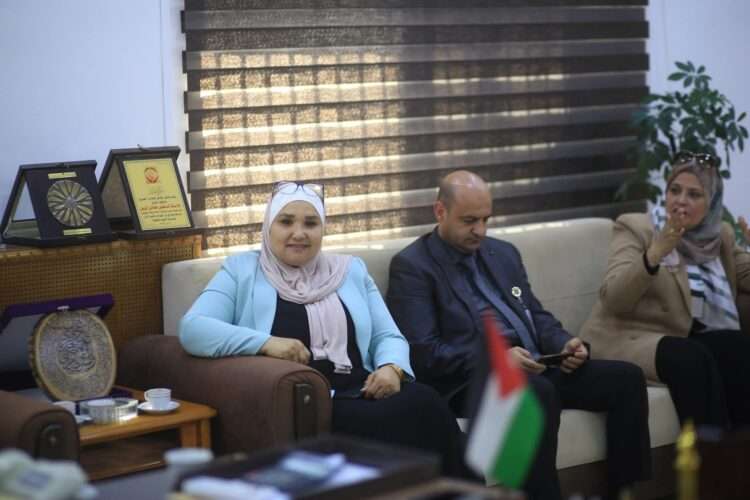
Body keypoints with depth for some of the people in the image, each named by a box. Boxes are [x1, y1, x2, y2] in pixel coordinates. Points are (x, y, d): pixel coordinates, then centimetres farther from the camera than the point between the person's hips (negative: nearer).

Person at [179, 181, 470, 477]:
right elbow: (192, 329, -2)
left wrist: (391, 368, -6)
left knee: (423, 402, -31)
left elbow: (387, 336, 18)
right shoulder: (243, 270, 12)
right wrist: (265, 342, -16)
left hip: (360, 393, 4)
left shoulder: (350, 270, 23)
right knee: (398, 420, -32)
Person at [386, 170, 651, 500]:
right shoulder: (411, 266, -3)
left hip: (534, 369, 7)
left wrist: (564, 344, -1)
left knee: (626, 378, -12)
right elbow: (422, 353, -12)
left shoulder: (504, 253, 20)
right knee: (538, 393, -38)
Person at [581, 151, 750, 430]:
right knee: (692, 358, -34)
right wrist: (655, 253, -30)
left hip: (691, 337, 5)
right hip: (631, 338, -5)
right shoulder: (635, 227, -3)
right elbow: (612, 300, -15)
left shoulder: (720, 236, 14)